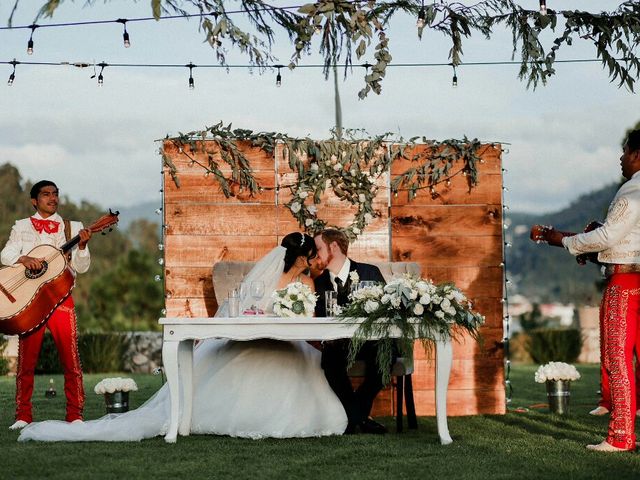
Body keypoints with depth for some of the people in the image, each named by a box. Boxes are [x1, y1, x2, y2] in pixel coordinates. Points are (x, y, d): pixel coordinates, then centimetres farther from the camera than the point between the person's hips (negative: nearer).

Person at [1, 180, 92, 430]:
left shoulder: (72, 228, 12)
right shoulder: (22, 227, 14)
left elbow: (81, 267, 5)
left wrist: (82, 246, -13)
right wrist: (24, 259, -18)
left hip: (61, 299, 0)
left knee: (71, 360, -5)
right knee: (26, 360, 1)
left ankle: (75, 416, 1)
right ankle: (23, 416, 8)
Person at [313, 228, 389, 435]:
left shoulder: (369, 272, 2)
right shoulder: (320, 282, 9)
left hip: (371, 341, -1)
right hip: (338, 344, 1)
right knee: (330, 359, -32)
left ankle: (355, 413, -11)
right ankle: (360, 416, -15)